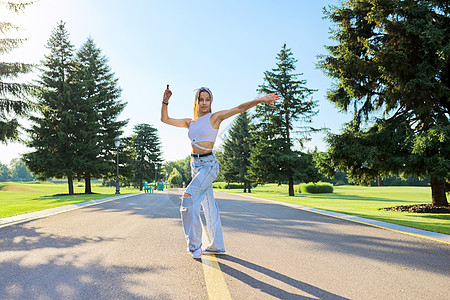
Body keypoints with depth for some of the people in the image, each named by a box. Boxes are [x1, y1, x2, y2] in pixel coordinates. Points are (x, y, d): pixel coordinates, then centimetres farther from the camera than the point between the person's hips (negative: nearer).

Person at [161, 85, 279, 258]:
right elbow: (165, 119, 16)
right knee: (208, 205, 10)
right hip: (195, 165, 7)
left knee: (188, 197, -20)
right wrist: (165, 101, 3)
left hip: (208, 164, -6)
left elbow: (239, 108, -13)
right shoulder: (190, 122, 13)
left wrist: (260, 99, -24)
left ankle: (195, 245, -11)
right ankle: (217, 246, 19)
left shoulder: (215, 117, -3)